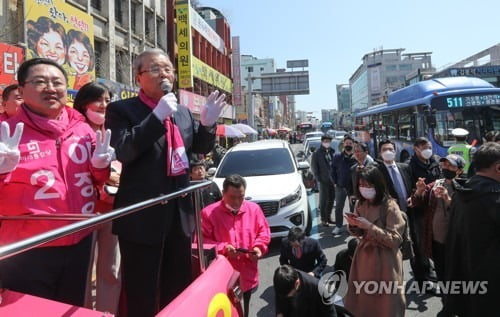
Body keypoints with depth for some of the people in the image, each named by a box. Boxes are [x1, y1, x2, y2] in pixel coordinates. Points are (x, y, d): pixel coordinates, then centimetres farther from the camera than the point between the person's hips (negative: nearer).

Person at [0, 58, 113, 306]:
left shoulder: (83, 130, 3)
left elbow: (96, 180, 13)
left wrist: (101, 165, -8)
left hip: (80, 244, 4)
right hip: (27, 252, -4)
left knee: (74, 311, 22)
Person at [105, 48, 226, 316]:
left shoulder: (183, 111, 11)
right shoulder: (121, 110, -6)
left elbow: (200, 148, 14)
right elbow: (122, 151, -20)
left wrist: (207, 124, -5)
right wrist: (158, 116, -26)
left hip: (180, 211, 6)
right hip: (142, 213, -5)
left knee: (179, 289, 21)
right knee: (142, 294, 9)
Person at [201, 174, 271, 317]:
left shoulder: (254, 209, 0)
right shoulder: (208, 212, -11)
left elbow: (264, 232, 8)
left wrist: (258, 247, -12)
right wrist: (223, 248, -21)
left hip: (247, 275, 3)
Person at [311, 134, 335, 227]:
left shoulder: (332, 152, 10)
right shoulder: (317, 153, -3)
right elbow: (314, 167, -3)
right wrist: (318, 178, -10)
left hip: (332, 180, 5)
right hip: (323, 180, -5)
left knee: (331, 199, 11)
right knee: (323, 200, -1)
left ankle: (328, 217, 24)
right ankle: (323, 220, 7)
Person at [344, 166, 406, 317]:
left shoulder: (390, 206, -17)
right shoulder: (360, 204, 1)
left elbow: (395, 239, -18)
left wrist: (370, 226, -26)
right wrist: (353, 225, -13)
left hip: (384, 260, -5)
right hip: (364, 256, 6)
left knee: (385, 303, 8)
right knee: (363, 299, 17)